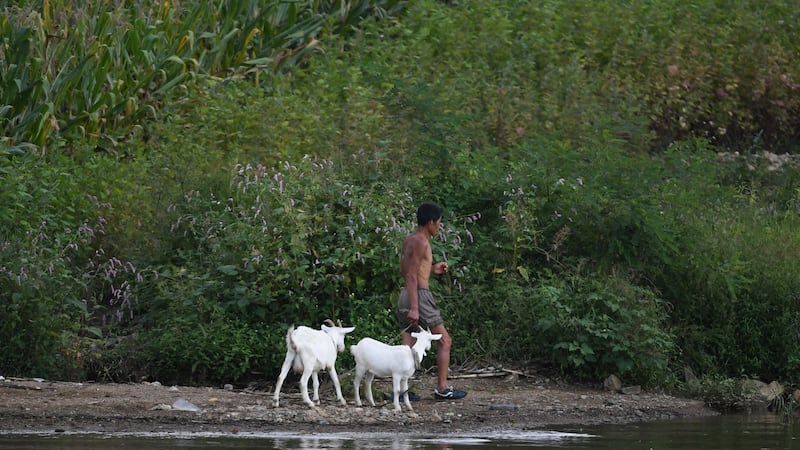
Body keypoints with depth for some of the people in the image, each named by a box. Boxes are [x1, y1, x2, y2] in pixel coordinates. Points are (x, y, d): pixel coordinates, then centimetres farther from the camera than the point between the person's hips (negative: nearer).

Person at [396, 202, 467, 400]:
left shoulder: (409, 240, 14)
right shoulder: (421, 243, -14)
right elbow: (411, 276, -19)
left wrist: (432, 269, 22)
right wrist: (414, 308, -23)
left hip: (405, 295, 9)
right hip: (419, 295, -9)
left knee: (408, 345, 8)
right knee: (445, 341, 3)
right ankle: (442, 387, 4)